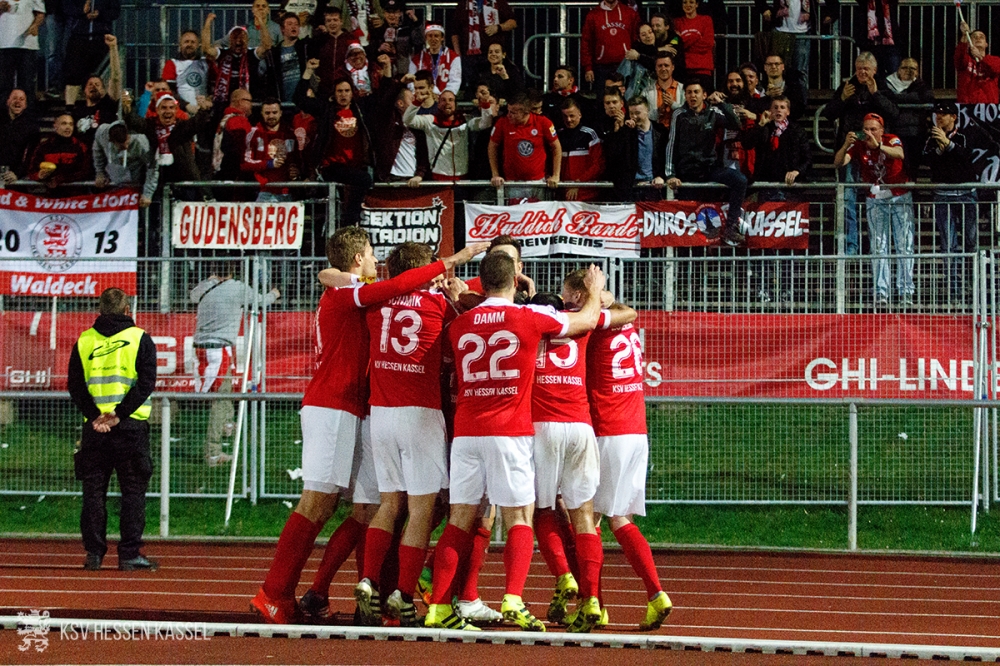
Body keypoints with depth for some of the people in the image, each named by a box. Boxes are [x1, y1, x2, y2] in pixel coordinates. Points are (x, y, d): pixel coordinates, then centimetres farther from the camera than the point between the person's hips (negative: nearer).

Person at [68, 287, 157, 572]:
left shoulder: (84, 341, 8)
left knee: (93, 491, 6)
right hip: (131, 427, -2)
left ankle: (94, 553, 5)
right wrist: (120, 413, -12)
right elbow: (146, 382, -9)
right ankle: (129, 554, -1)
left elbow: (75, 385, 1)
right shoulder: (140, 339, 1)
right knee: (133, 491, 2)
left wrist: (95, 415, -7)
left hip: (94, 428, 2)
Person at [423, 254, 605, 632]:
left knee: (460, 520, 6)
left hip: (466, 431, 4)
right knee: (519, 519, 1)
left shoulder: (460, 325, 8)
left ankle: (438, 607, 0)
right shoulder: (529, 318, -2)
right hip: (510, 431, -4)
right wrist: (595, 291, 35)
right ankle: (513, 601, -16)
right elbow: (587, 320, 14)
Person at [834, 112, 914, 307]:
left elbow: (899, 154, -32)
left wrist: (877, 146, -48)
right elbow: (838, 163, -16)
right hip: (875, 201, 2)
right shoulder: (858, 145, -4)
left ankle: (906, 291, -3)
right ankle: (881, 293, -8)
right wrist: (846, 146, -35)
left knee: (904, 245, -4)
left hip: (900, 197, -2)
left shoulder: (891, 140, -10)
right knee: (878, 247, -4)